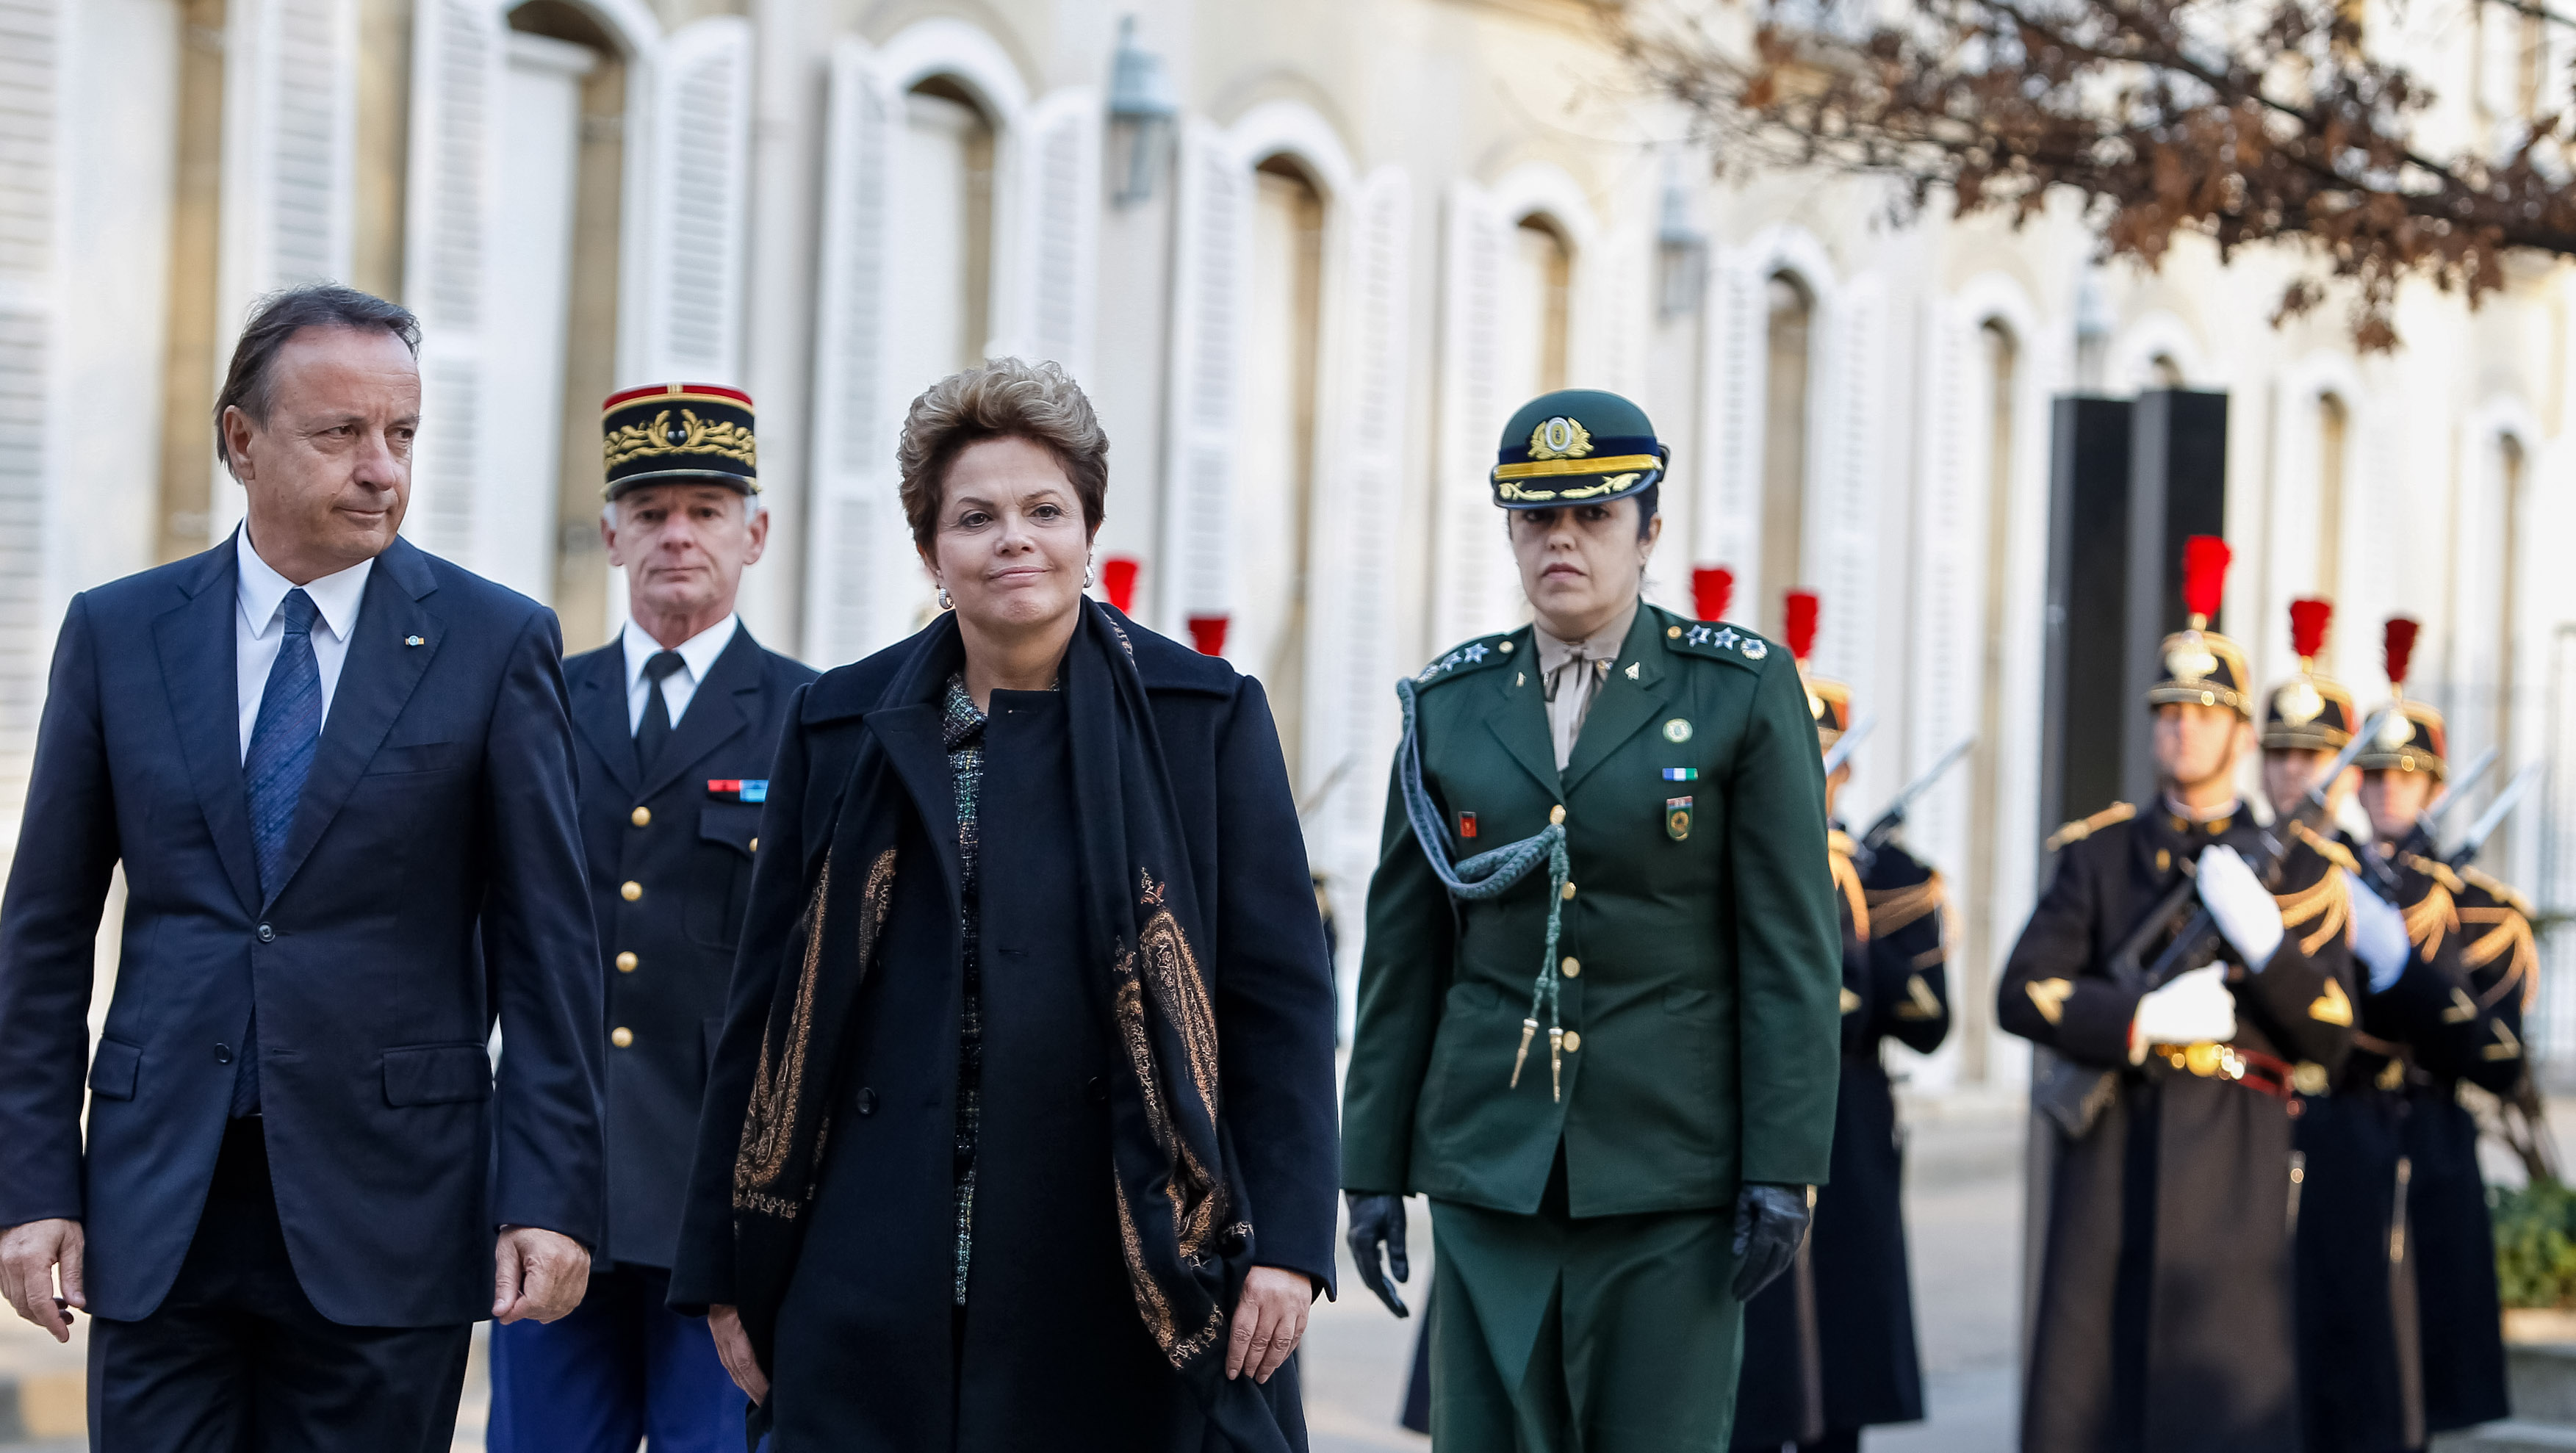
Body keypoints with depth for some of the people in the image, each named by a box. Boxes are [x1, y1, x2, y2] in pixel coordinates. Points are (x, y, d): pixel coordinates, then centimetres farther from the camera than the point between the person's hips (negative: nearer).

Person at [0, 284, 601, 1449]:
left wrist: (550, 1196, -7)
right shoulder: (117, 634, 6)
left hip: (386, 1213, -1)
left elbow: (544, 946, 0)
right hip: (158, 1212, 2)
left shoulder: (497, 644, 1)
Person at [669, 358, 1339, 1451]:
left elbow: (1282, 1000, 2)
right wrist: (724, 1268, 8)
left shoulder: (1207, 718, 5)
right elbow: (766, 1012, 11)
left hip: (1133, 1278, -1)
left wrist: (1287, 1241, -7)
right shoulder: (843, 729, 10)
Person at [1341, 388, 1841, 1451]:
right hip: (1489, 1162, 2)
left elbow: (1792, 952, -2)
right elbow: (1400, 958, 10)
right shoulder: (1449, 705, 9)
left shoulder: (1744, 691, 1)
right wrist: (1372, 1169, 7)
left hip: (1671, 1166, -2)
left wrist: (1783, 1167, -8)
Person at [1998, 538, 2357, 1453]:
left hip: (2233, 1166, -1)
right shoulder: (2098, 853, 11)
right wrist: (2147, 1018, -13)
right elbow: (2022, 993, 0)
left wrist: (2264, 938, -15)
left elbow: (2329, 1039, 1)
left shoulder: (2296, 869, 8)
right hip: (2110, 1159, 1)